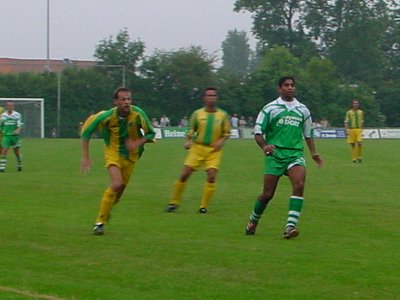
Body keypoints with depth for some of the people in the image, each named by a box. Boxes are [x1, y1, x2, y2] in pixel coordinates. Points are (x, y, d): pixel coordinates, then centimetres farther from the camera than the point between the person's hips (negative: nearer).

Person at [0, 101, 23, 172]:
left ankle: (19, 165, 30)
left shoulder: (17, 115, 1)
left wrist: (18, 130, -25)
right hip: (6, 136, 0)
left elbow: (19, 125, -4)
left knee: (17, 152, 9)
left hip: (15, 135, 0)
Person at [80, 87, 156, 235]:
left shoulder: (138, 114, -20)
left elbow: (150, 133, -8)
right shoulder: (107, 116, -23)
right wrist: (85, 156, -14)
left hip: (130, 155, 3)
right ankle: (100, 221, -12)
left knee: (121, 187, 11)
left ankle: (107, 209, 43)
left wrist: (138, 143, -27)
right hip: (113, 152, -3)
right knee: (116, 184, -23)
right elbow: (86, 131, -13)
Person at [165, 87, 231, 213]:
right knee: (184, 174, -5)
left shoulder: (222, 115, 2)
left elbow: (226, 132, 9)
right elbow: (191, 131, 8)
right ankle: (174, 202, 9)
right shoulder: (197, 113, 2)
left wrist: (221, 141, -9)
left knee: (212, 176, -14)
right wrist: (187, 141, -9)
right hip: (198, 147, 0)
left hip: (214, 150, 0)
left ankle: (204, 206, -1)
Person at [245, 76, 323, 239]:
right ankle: (253, 221, 25)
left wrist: (313, 153, 16)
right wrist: (264, 146, -18)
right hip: (275, 154, -2)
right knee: (268, 194, -2)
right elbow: (258, 131, 1)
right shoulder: (270, 108, 4)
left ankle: (290, 226, -27)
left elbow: (308, 133, 25)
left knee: (299, 184, -24)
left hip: (295, 154, 2)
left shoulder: (302, 109, 14)